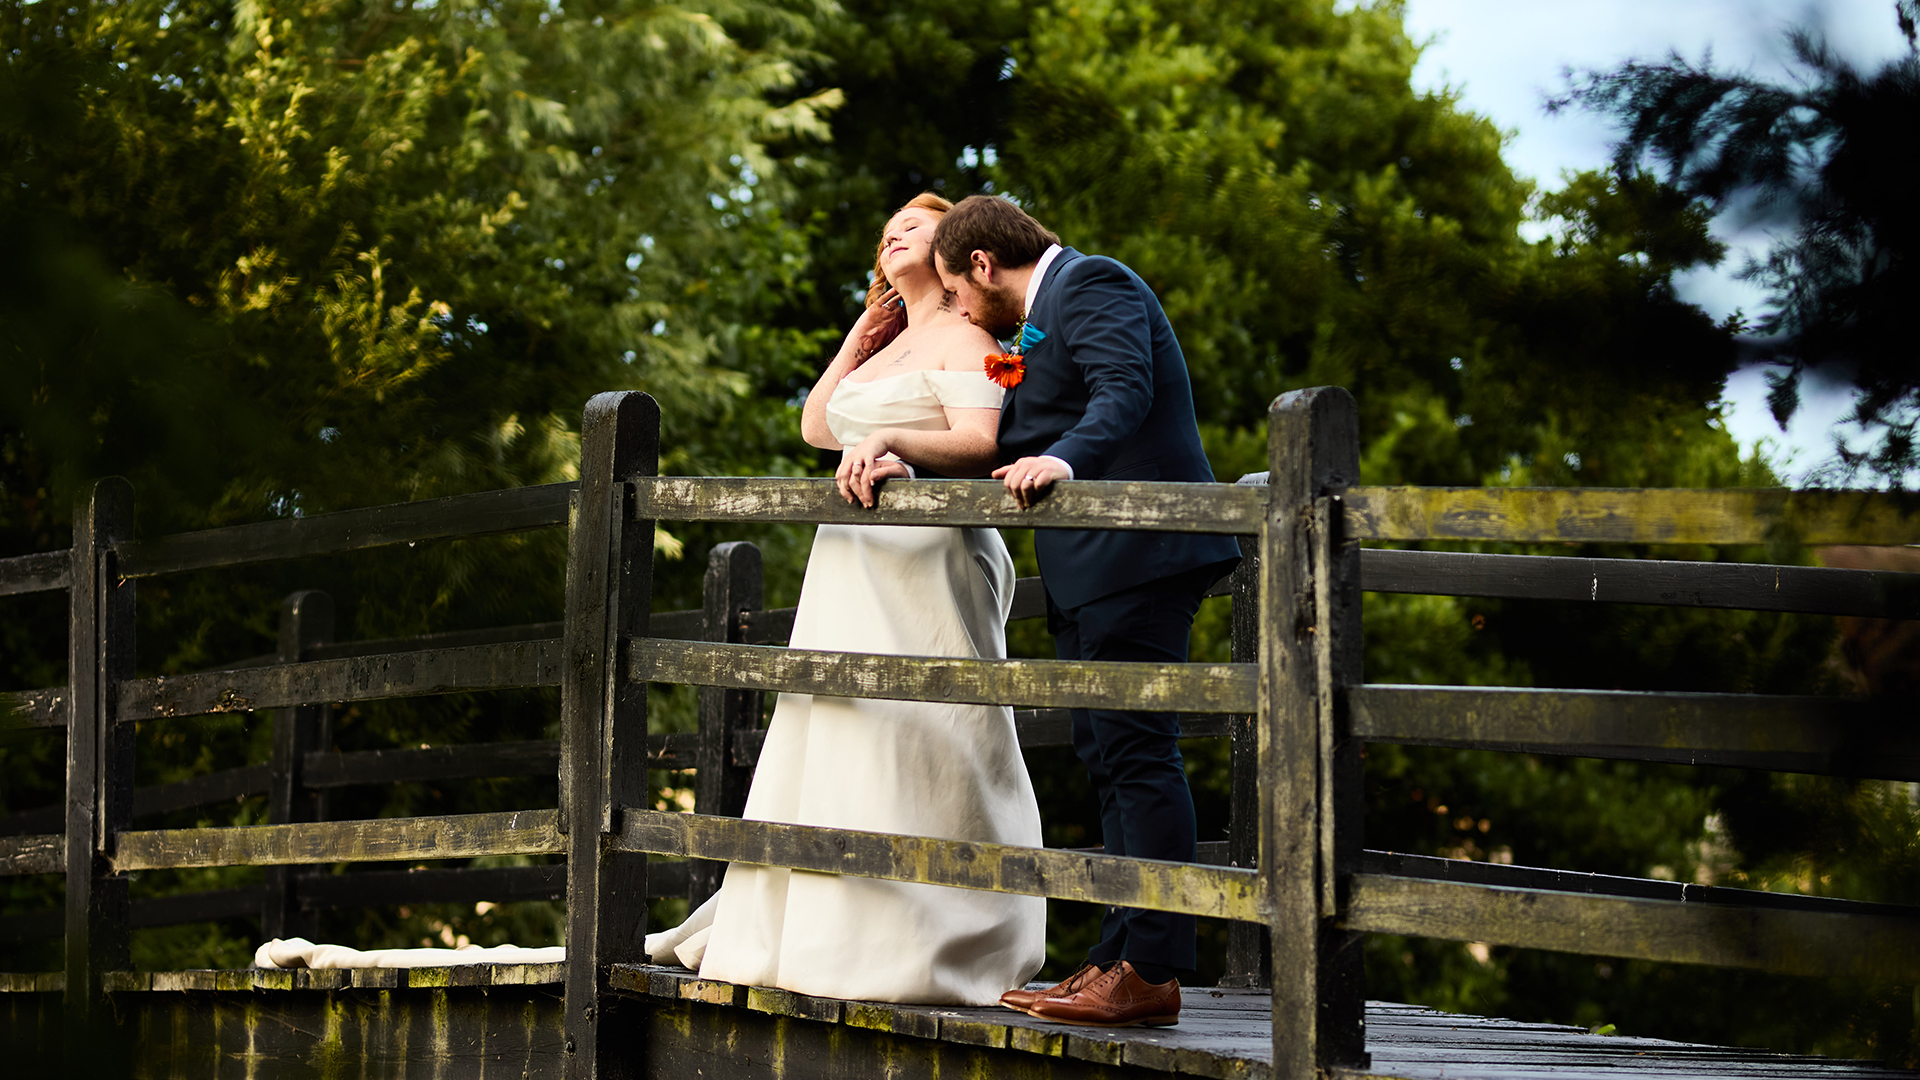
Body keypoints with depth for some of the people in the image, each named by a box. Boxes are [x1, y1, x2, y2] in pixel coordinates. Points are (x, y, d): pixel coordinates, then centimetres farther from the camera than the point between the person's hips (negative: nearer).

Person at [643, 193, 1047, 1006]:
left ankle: (918, 943, -12)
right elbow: (817, 427, 23)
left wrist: (891, 440, -28)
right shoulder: (887, 347, 24)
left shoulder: (962, 338, -2)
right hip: (854, 564, 9)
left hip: (926, 563, -9)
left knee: (909, 745, -12)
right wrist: (860, 338, 19)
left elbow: (981, 446, -14)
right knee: (831, 742, 8)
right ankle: (801, 931, 11)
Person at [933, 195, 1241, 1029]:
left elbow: (1124, 393, -22)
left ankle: (1151, 973, -14)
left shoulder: (1091, 285, -6)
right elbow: (1006, 440, 27)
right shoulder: (1040, 318, 26)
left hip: (1134, 554, -11)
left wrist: (1061, 461, -39)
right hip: (1087, 575, 11)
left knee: (1136, 755, -12)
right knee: (1106, 758, 11)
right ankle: (1119, 959, 14)